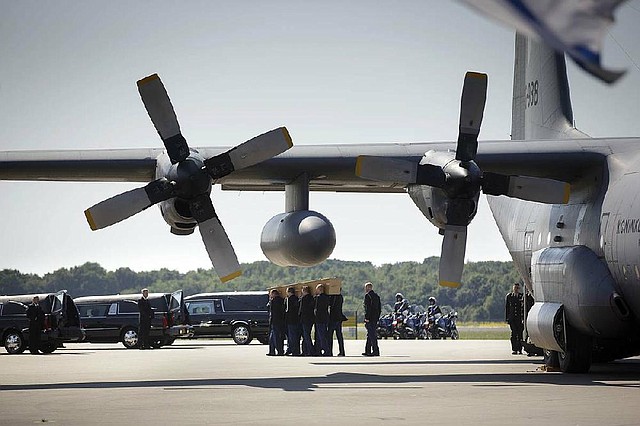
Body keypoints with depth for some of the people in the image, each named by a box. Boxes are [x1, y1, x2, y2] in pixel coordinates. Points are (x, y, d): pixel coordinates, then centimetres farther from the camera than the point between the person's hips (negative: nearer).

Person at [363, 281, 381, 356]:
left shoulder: (367, 295, -9)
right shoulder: (377, 296, 15)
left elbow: (367, 308, -17)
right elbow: (379, 308, 17)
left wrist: (367, 318, -17)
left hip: (370, 319, -8)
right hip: (375, 318, 8)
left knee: (372, 334, -8)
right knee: (370, 335, 15)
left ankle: (376, 351, -11)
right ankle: (367, 351, 20)